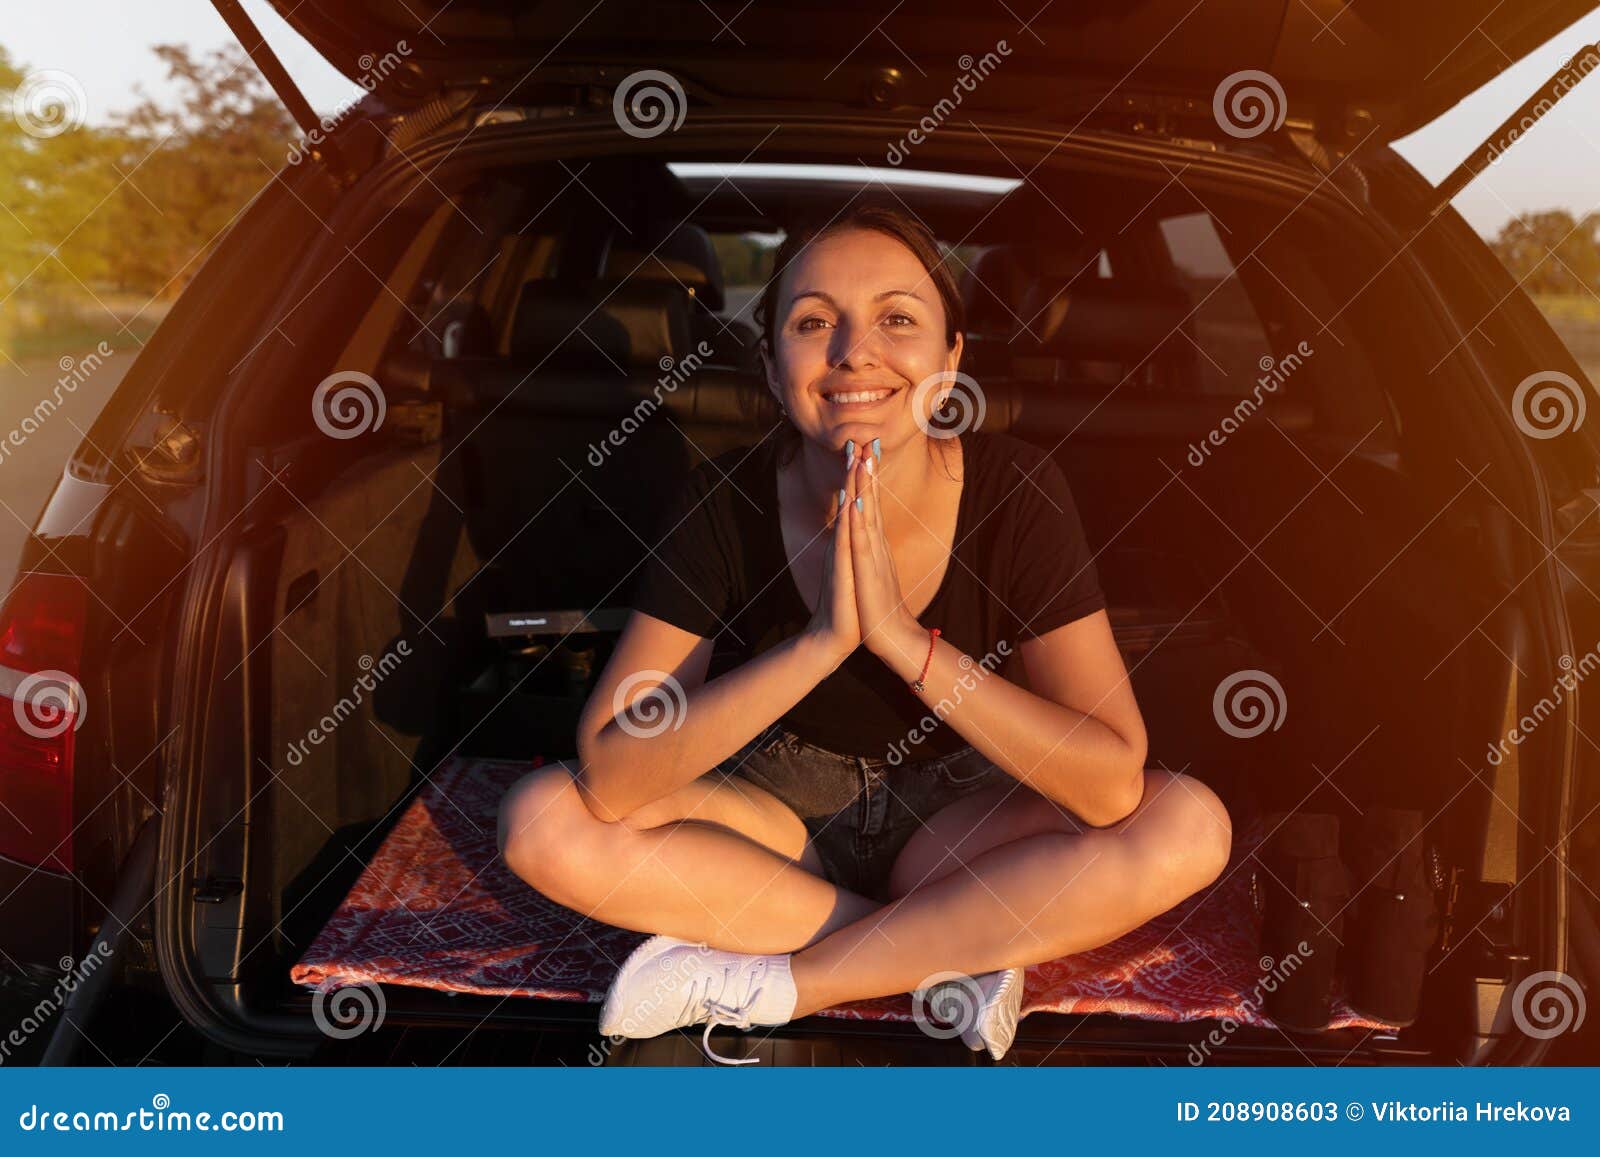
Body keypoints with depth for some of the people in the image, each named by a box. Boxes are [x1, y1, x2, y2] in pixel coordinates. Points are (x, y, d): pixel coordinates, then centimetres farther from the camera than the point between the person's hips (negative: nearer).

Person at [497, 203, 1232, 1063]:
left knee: (1189, 827, -26)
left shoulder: (1016, 492, -20)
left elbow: (1113, 784, -26)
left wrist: (903, 638, -35)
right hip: (780, 806, 1)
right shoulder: (728, 499, -19)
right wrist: (819, 642, -36)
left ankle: (763, 980, -21)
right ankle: (952, 949, -18)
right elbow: (608, 776, -26)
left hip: (952, 812, 0)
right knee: (542, 819, -24)